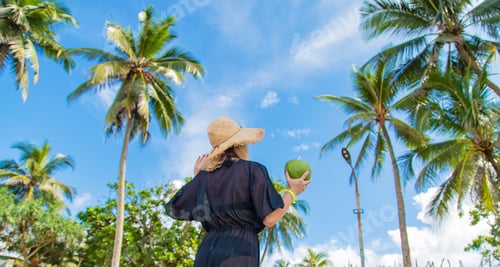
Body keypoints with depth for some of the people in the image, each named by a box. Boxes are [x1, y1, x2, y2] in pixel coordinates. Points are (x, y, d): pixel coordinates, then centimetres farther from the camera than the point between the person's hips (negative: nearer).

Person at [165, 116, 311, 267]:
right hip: (239, 254, -5)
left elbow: (174, 209, 20)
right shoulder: (253, 170, -1)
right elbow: (269, 219, -6)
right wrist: (292, 192, 10)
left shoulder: (205, 176, 13)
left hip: (208, 254, 6)